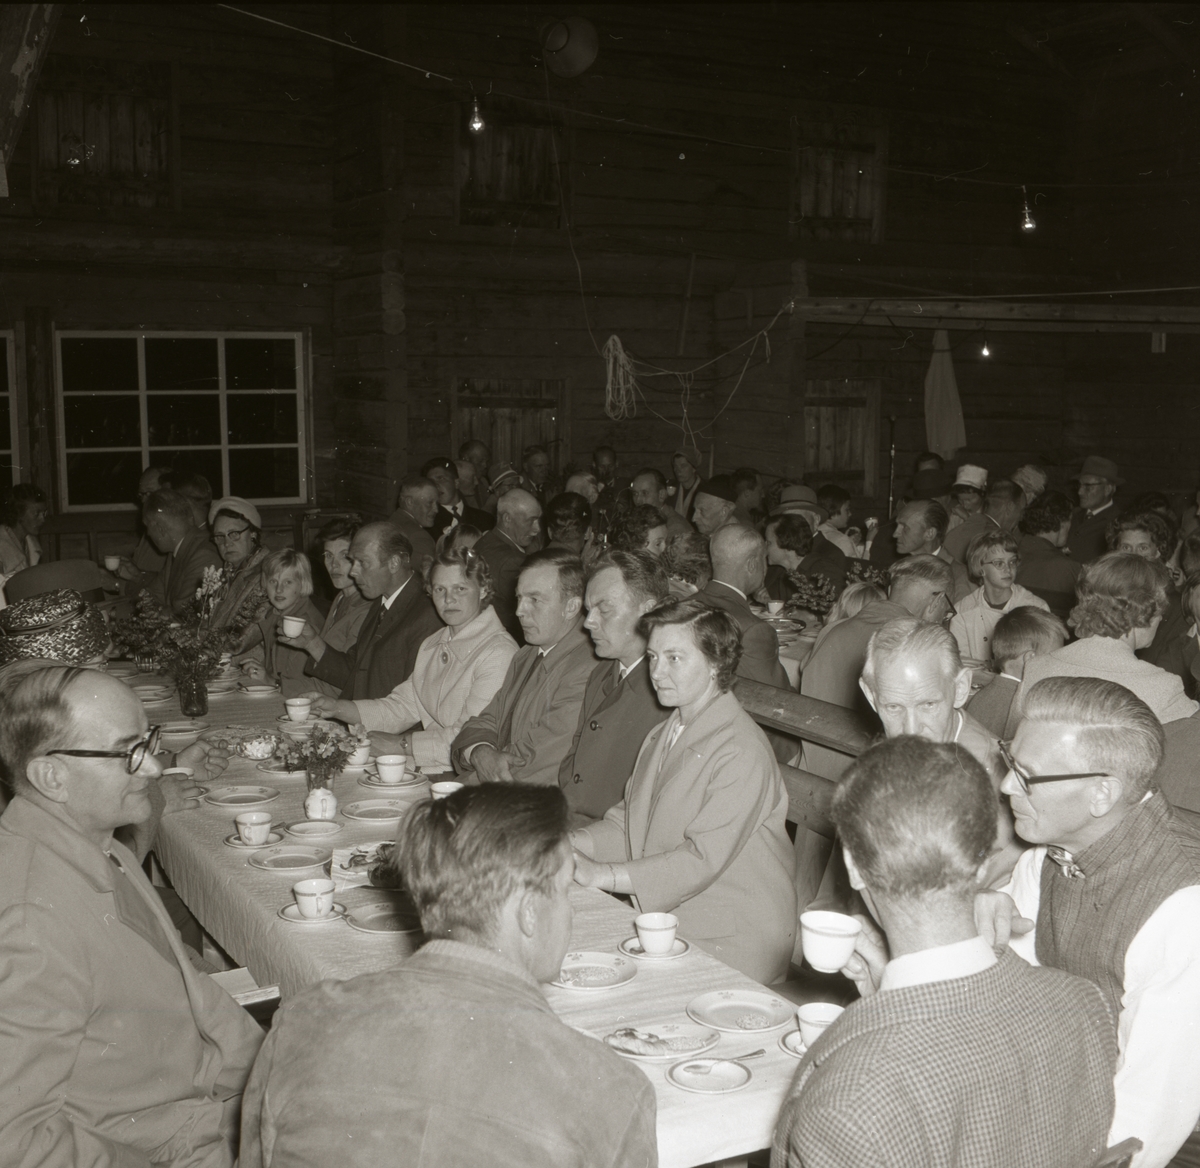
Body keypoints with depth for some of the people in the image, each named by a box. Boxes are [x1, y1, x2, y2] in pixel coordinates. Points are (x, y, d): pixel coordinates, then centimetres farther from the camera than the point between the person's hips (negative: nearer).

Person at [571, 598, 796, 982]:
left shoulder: (743, 752, -17)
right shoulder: (663, 736, 14)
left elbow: (703, 860, -23)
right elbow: (627, 823, 17)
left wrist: (601, 874, -27)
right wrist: (571, 842, -3)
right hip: (663, 920, 8)